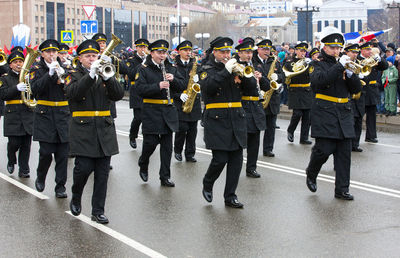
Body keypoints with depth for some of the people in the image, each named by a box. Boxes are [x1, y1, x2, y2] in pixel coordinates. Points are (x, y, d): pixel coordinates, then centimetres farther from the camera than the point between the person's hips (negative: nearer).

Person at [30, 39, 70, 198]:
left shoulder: (64, 68, 10)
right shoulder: (37, 69, 3)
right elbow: (35, 89, -12)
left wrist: (62, 76, -16)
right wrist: (50, 74, -19)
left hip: (63, 115, 2)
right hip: (45, 115, -2)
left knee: (62, 154, 0)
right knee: (46, 152, -6)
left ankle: (60, 187, 9)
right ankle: (40, 177, 22)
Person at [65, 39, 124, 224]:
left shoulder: (104, 74, 14)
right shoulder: (74, 75, 4)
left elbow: (118, 95, 0)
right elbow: (73, 93, -17)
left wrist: (107, 77, -16)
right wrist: (91, 74, -25)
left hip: (105, 130, 3)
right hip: (83, 130, -3)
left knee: (102, 174, 3)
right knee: (83, 168, -9)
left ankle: (98, 211, 10)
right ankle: (76, 198, 20)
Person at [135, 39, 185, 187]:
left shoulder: (171, 68, 12)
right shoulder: (144, 69, -2)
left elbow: (181, 87, 8)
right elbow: (140, 89, -14)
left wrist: (173, 79, -12)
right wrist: (158, 86, -25)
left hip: (168, 111, 4)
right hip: (151, 111, -4)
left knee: (167, 145, 5)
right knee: (151, 142, -6)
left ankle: (165, 177, 12)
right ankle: (143, 166, 24)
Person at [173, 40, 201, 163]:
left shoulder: (195, 65, 11)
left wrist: (197, 80, -12)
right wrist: (179, 95, -17)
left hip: (194, 102, 4)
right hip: (180, 102, -4)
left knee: (192, 129, 5)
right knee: (182, 128, -8)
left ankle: (190, 154, 14)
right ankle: (177, 150, 15)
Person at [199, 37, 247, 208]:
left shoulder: (235, 68, 15)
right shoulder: (208, 69, 1)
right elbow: (208, 87, -19)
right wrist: (226, 71, -21)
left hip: (236, 120, 5)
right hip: (217, 119, -5)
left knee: (236, 159, 3)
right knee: (220, 159, -8)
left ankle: (230, 196, 12)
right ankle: (207, 185, 20)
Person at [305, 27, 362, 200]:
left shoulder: (343, 64, 15)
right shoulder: (318, 64, 1)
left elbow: (356, 89, 9)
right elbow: (319, 81, -22)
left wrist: (349, 73, -8)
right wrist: (339, 66, -21)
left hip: (344, 114, 5)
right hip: (324, 113, -5)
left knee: (344, 153, 3)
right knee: (324, 149, -9)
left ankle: (342, 190, 9)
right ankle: (311, 173, 21)